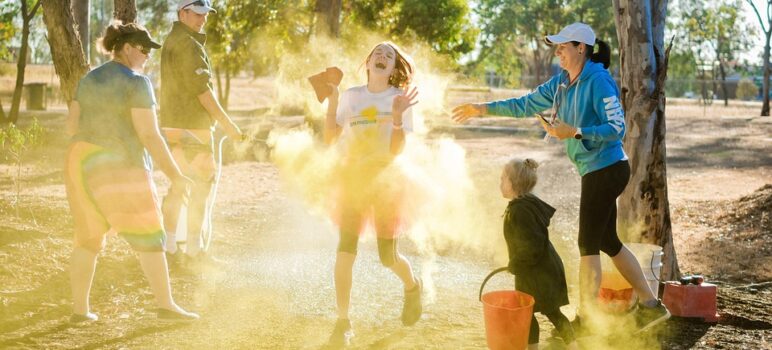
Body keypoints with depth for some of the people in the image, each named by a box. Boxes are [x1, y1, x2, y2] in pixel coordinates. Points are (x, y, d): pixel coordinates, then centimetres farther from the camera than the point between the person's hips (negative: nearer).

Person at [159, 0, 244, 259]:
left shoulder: (171, 41, 16)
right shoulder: (189, 45, -16)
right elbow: (201, 89, -20)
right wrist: (227, 124, -16)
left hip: (172, 124, 10)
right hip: (192, 126, -10)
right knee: (203, 183, -3)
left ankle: (168, 244, 17)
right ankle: (195, 248, -1)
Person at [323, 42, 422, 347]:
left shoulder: (400, 99, -4)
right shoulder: (351, 96, 3)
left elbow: (397, 150, -12)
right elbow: (330, 138, 0)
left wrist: (397, 116, -25)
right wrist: (332, 101, -6)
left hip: (385, 181, -2)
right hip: (352, 178, 2)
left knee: (388, 256, 2)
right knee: (345, 251, -7)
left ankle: (412, 287, 36)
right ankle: (343, 322, 2)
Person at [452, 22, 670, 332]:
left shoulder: (598, 81, -17)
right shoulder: (562, 82, 8)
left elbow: (617, 128, -20)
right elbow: (527, 104, 15)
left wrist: (574, 132, -27)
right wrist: (484, 109, 13)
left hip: (606, 170, -9)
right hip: (597, 171, 9)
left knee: (588, 245, -1)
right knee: (608, 242, 14)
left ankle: (585, 319, 9)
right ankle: (650, 305, 21)